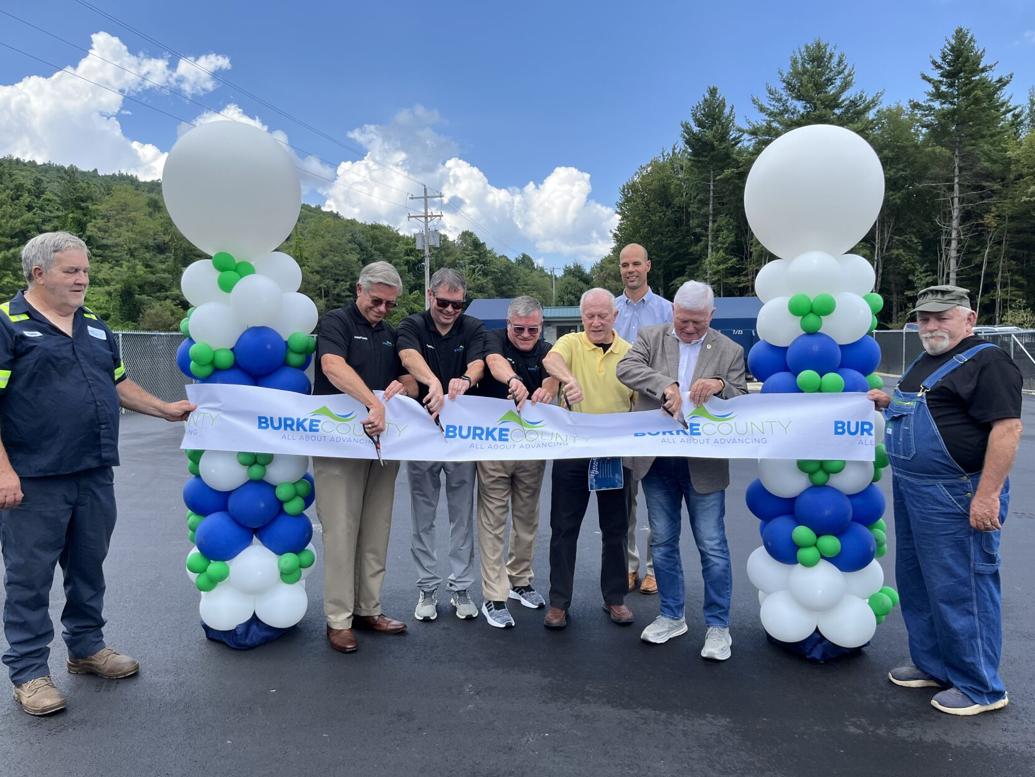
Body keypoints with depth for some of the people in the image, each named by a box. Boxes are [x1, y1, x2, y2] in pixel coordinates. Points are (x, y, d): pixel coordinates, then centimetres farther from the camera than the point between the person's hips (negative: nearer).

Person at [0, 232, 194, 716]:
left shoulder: (95, 326, 14)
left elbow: (119, 384, 22)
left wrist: (165, 409, 12)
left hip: (95, 474, 6)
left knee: (89, 567, 16)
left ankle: (86, 648, 32)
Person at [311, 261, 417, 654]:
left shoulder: (391, 335, 17)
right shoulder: (336, 322, -4)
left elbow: (411, 386, 18)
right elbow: (333, 367, -24)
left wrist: (401, 386, -6)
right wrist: (374, 403, -34)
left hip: (382, 441, 7)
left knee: (376, 531, 10)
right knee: (341, 531, -3)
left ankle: (368, 609, 21)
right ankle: (338, 619, 6)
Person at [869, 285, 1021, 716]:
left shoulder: (987, 362, -13)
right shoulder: (925, 363, 15)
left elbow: (1007, 427, -21)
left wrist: (988, 495, -25)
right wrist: (888, 402, 11)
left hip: (955, 496, -10)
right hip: (912, 491, 10)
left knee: (959, 588, -1)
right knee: (916, 582, 17)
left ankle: (980, 687, 15)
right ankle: (933, 665, 33)